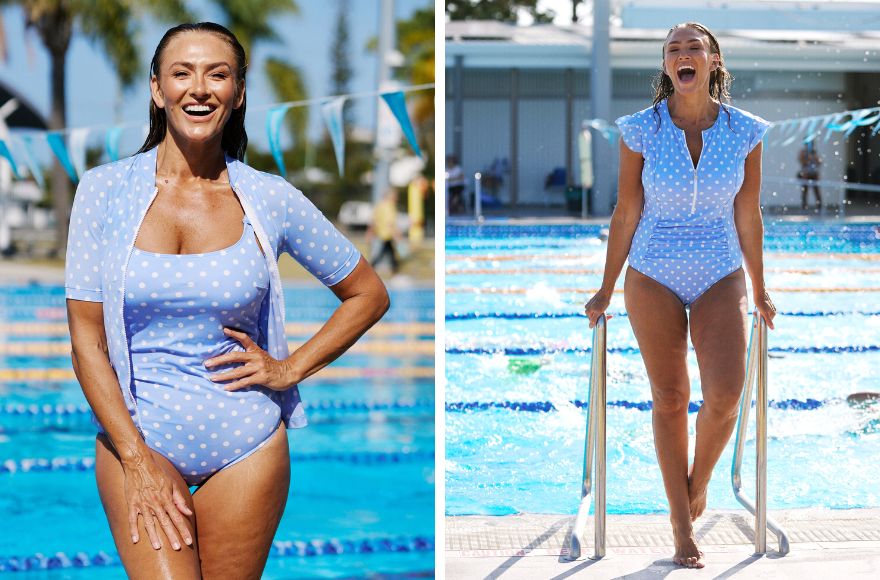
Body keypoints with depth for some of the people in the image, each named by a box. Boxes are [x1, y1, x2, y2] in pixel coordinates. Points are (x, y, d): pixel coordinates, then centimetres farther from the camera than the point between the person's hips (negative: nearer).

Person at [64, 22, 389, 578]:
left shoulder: (270, 198, -1)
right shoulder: (105, 190, -3)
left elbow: (369, 294, 11)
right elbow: (86, 338, -3)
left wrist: (291, 368, 0)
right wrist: (137, 459, -10)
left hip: (245, 443, 1)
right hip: (135, 434, -1)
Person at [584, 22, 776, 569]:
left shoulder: (744, 132, -4)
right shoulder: (641, 131, -6)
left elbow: (748, 217, 5)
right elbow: (626, 213, 1)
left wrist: (760, 292, 11)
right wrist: (606, 290, 5)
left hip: (721, 278, 0)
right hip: (653, 278, 0)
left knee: (725, 395, -15)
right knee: (670, 399, 3)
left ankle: (700, 479, 17)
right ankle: (684, 532, 11)